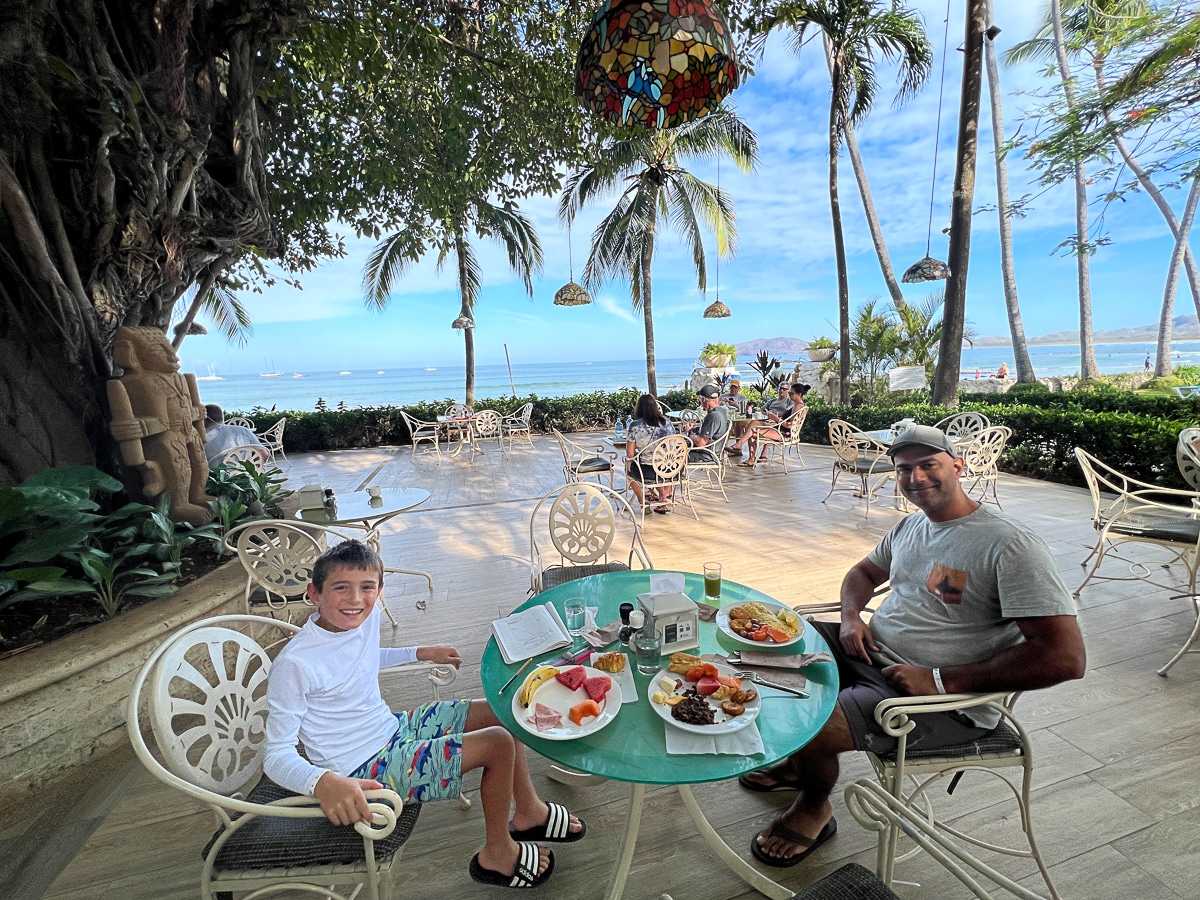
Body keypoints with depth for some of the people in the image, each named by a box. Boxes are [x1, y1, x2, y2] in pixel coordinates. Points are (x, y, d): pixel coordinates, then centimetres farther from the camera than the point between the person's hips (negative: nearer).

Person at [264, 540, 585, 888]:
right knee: (498, 744, -16)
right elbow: (278, 756, -22)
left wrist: (421, 652, 21)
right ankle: (497, 854, 12)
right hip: (367, 768, -7)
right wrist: (323, 781, -42)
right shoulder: (294, 664, -28)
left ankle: (528, 810, 30)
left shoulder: (367, 614, -7)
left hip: (395, 726, 8)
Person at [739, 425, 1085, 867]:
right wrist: (852, 617, 0)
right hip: (870, 650, 8)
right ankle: (798, 762, 27)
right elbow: (864, 572, 23)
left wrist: (940, 680, -25)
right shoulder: (910, 525, 7)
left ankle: (814, 809, 13)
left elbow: (1067, 657, -24)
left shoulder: (1010, 546, -19)